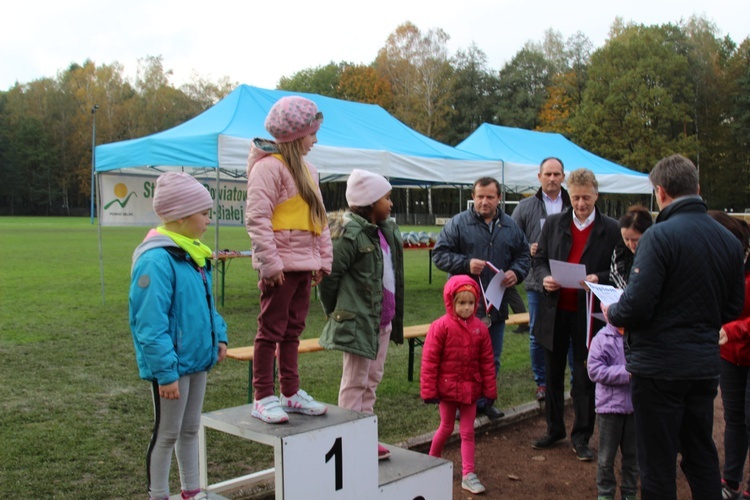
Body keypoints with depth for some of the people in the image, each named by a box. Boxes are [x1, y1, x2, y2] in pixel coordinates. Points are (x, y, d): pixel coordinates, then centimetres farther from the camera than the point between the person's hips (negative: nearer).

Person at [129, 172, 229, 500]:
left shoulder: (193, 255, 7)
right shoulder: (157, 260, -23)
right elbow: (151, 324, -24)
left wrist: (218, 336, 8)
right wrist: (166, 372, -23)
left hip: (197, 360, 9)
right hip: (172, 365, -9)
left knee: (190, 429, 20)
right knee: (167, 434, 7)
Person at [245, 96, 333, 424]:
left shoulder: (306, 169, 17)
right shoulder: (268, 166, -11)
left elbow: (318, 217, 20)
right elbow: (256, 218, -17)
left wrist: (324, 258, 14)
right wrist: (269, 263, -20)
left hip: (303, 263, 9)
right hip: (280, 266, -9)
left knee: (292, 331, 15)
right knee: (271, 330, 0)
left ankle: (291, 393, 26)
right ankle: (263, 398, 10)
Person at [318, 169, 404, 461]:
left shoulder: (387, 231, 11)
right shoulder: (350, 233, -18)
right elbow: (329, 275, -19)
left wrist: (395, 316, 16)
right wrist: (333, 311, -8)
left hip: (382, 319, 9)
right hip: (358, 320, -9)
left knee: (372, 381, 16)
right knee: (355, 383, 0)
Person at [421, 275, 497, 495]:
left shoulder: (480, 328, -3)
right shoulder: (441, 326, -15)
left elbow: (487, 361, 2)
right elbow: (429, 360, -13)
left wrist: (490, 390, 2)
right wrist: (429, 390, -13)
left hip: (470, 389, 3)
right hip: (448, 388, -3)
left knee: (468, 432, 8)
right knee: (446, 428, 14)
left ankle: (468, 475, 14)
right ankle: (432, 460, 38)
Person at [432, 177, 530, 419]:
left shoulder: (510, 226, 8)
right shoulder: (457, 224, -6)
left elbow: (524, 255, 16)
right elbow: (439, 254, -7)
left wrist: (516, 272, -5)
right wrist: (466, 263, -20)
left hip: (497, 306, 5)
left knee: (492, 359, 15)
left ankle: (483, 400, 30)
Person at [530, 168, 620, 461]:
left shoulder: (611, 230, -3)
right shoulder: (553, 224, 5)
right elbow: (539, 260, 8)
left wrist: (599, 278, -21)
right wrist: (544, 278, -12)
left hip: (588, 315, -3)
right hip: (554, 313, 3)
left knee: (585, 380, 7)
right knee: (553, 375, 14)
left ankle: (581, 437, 22)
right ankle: (554, 429, 31)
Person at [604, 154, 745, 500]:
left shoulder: (660, 235, -18)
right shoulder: (729, 240, 3)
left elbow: (637, 306, -22)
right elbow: (732, 309, 11)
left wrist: (611, 314, -2)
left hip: (660, 365, -6)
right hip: (705, 364, 7)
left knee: (658, 462, 6)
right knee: (702, 456, 20)